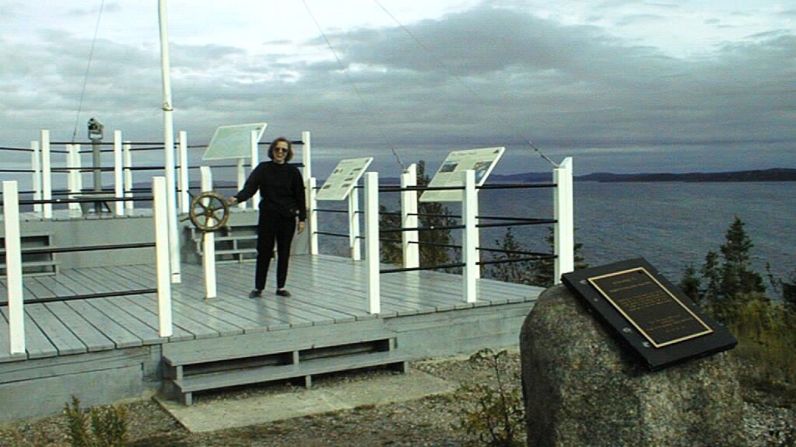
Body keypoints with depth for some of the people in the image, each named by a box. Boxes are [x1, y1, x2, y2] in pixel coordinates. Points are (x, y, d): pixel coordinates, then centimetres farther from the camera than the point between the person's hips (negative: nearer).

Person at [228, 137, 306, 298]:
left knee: (284, 252, 7)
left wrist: (302, 218, 1)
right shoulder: (263, 168, 0)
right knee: (264, 251, 1)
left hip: (287, 217, 1)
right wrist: (237, 198, -30)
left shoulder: (293, 171, 3)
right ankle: (258, 288, 10)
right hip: (267, 216, -1)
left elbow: (300, 196, 5)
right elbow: (250, 187, -12)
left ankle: (281, 287, 18)